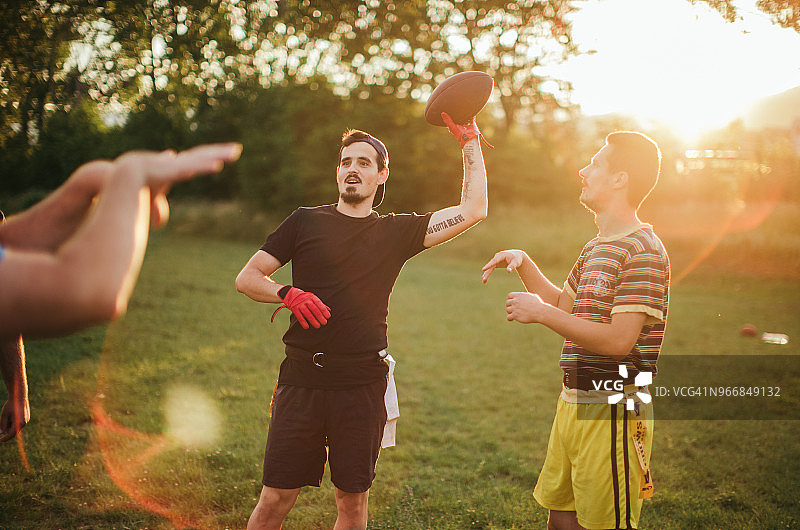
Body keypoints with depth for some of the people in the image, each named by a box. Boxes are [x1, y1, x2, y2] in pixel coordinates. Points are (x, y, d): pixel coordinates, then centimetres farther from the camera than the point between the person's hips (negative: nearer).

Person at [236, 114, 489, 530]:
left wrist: (470, 141, 6)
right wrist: (288, 294, -13)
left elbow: (473, 210, 4)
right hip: (302, 380, 0)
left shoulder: (396, 232, 10)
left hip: (362, 385, 1)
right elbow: (246, 278, 7)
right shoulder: (305, 222, 9)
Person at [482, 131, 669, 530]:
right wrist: (523, 263, 14)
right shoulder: (596, 249, 16)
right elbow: (564, 304, 29)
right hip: (574, 403, 9)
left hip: (613, 410, -9)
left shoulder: (643, 251, -16)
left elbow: (619, 340, -23)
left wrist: (540, 313, -17)